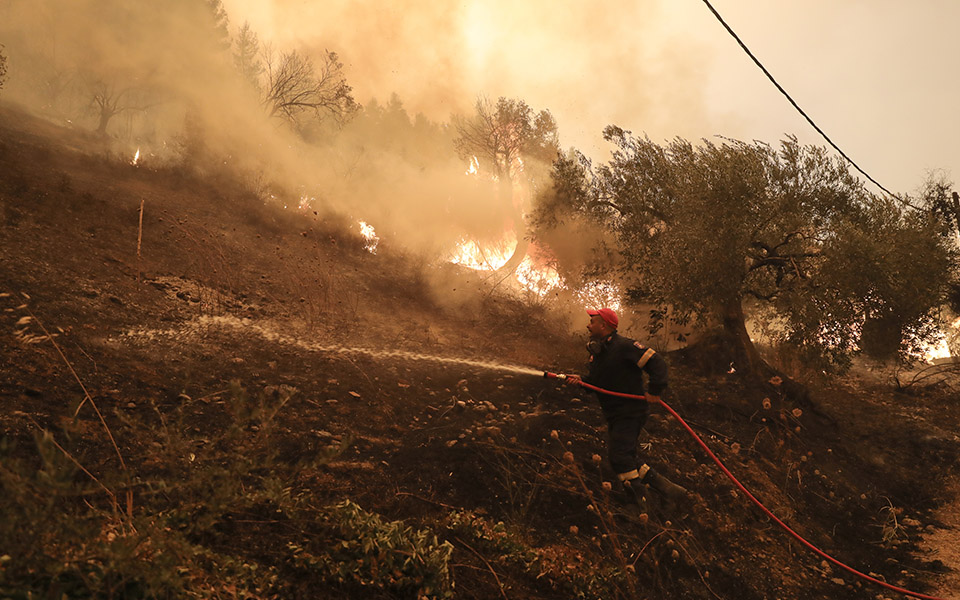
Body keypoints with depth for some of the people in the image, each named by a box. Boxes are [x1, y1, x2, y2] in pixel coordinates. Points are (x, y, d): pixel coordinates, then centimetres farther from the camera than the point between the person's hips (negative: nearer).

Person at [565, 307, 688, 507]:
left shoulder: (624, 346, -17)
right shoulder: (597, 350, 11)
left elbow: (656, 362, -18)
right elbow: (596, 381, 20)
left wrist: (654, 391, -20)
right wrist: (581, 380, 0)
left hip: (630, 413, -9)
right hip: (614, 416, 9)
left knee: (620, 458, -18)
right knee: (627, 460, 10)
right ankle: (662, 485, 20)